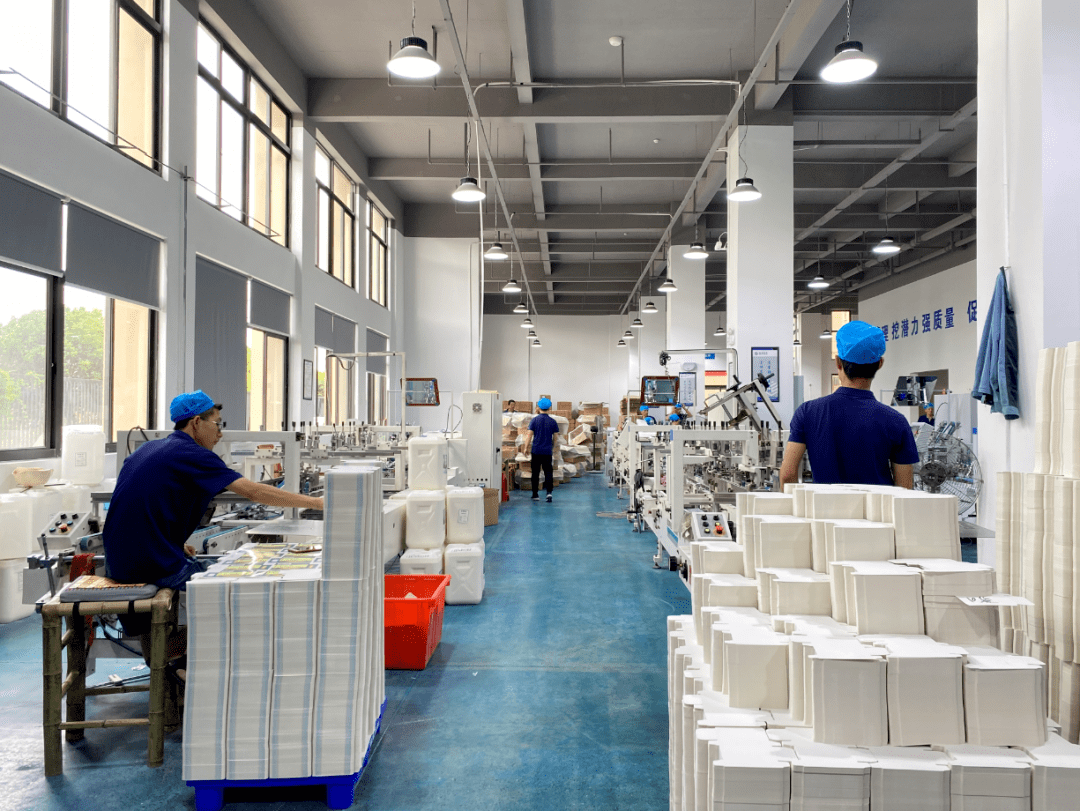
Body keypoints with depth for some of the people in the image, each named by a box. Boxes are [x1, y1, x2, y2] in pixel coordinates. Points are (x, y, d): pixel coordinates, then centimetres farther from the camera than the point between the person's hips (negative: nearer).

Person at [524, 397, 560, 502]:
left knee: (535, 473, 7)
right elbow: (555, 437, 7)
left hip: (536, 451, -1)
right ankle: (549, 492, -10)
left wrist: (526, 447, 4)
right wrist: (553, 447, 23)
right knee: (548, 472, 5)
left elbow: (529, 435, -5)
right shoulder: (553, 421, 1)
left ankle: (535, 494, 12)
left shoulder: (534, 420, -3)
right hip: (547, 451, 1)